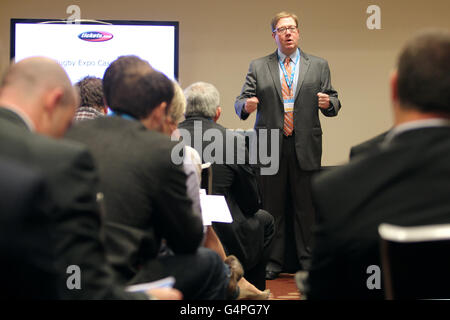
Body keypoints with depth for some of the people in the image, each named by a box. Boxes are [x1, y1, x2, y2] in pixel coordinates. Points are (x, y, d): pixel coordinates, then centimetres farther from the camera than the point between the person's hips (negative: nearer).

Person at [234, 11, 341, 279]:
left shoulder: (319, 66, 11)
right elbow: (241, 101, 4)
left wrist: (329, 103, -15)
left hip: (306, 147, 0)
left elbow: (333, 103, 9)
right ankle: (274, 261, 13)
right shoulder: (258, 67, 10)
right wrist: (246, 105, -19)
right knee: (272, 207, 4)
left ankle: (308, 262, 11)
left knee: (306, 207, 2)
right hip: (271, 147, 0)